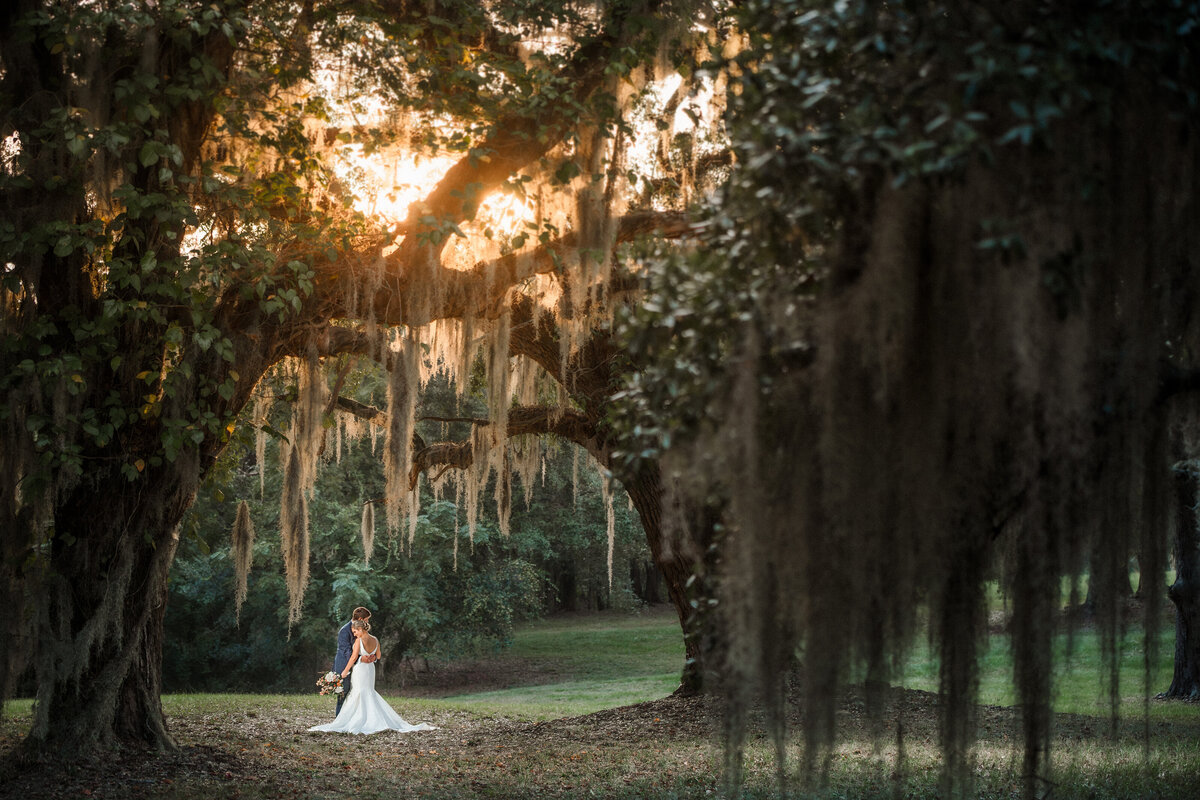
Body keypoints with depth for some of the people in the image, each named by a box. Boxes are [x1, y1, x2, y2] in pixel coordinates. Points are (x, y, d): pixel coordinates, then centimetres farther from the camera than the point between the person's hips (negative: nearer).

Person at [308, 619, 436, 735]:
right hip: (370, 669, 6)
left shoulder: (359, 640, -15)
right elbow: (378, 656, 15)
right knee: (369, 694, 14)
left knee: (358, 695, -3)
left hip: (359, 669, -6)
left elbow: (353, 657, -16)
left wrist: (345, 671, -8)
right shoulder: (375, 640, 4)